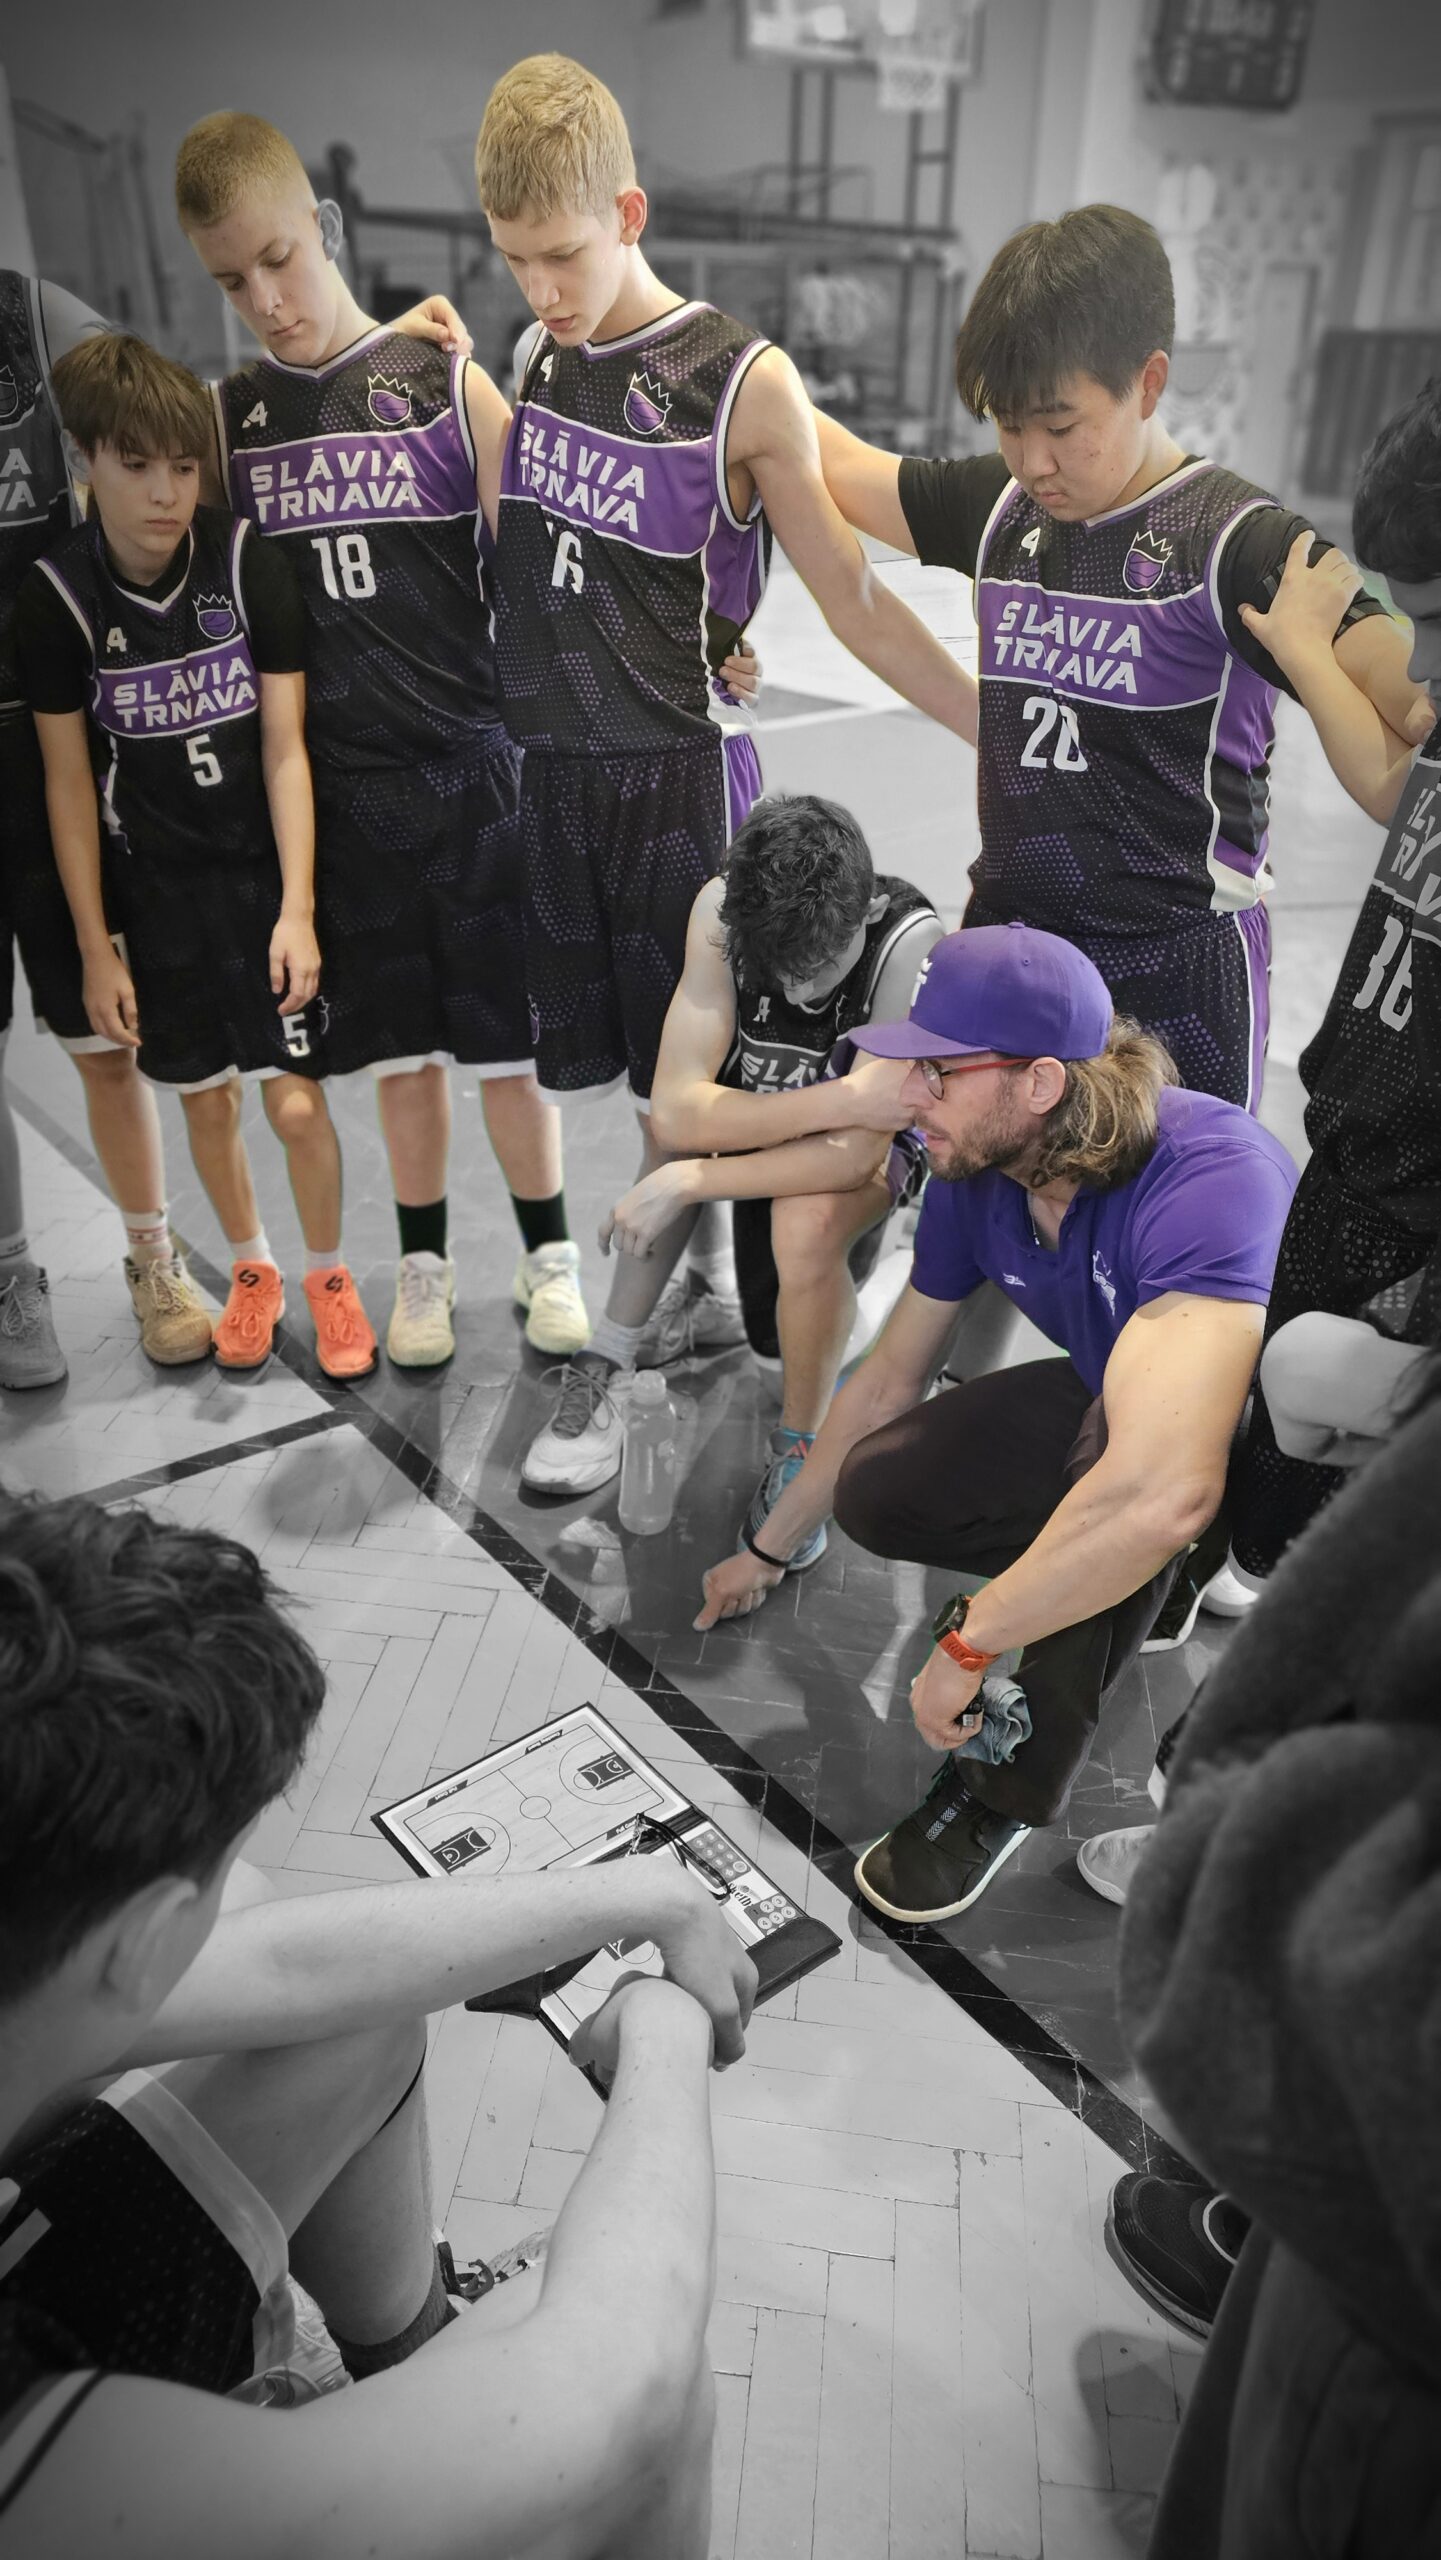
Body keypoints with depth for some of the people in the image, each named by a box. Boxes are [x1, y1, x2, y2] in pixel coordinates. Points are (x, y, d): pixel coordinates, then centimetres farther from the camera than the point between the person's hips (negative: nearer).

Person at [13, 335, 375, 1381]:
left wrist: (298, 908, -16)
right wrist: (96, 949, -5)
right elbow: (69, 781, -5)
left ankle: (330, 1276, 21)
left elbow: (285, 749, -10)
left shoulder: (249, 563, -11)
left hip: (266, 873, -1)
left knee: (297, 1101, -4)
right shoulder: (57, 594, -10)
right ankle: (253, 1269, 35)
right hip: (154, 892, 1)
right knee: (207, 1100, 12)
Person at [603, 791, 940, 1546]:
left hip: (864, 1141, -2)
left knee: (805, 1227, -34)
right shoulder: (721, 907, -26)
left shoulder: (910, 940, -32)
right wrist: (841, 1098, -39)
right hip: (741, 1120, 3)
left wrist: (685, 1181, -35)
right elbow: (676, 1110, -29)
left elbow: (859, 1152, -34)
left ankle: (799, 1449, -10)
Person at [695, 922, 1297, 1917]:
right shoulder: (974, 1178, -14)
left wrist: (965, 1647, -36)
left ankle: (1016, 1786, -17)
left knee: (1113, 1438, -37)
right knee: (876, 1494, -9)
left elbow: (1162, 1490, -50)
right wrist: (769, 1551, 11)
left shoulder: (1210, 1180, -38)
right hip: (1108, 1398, 6)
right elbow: (887, 1384, 2)